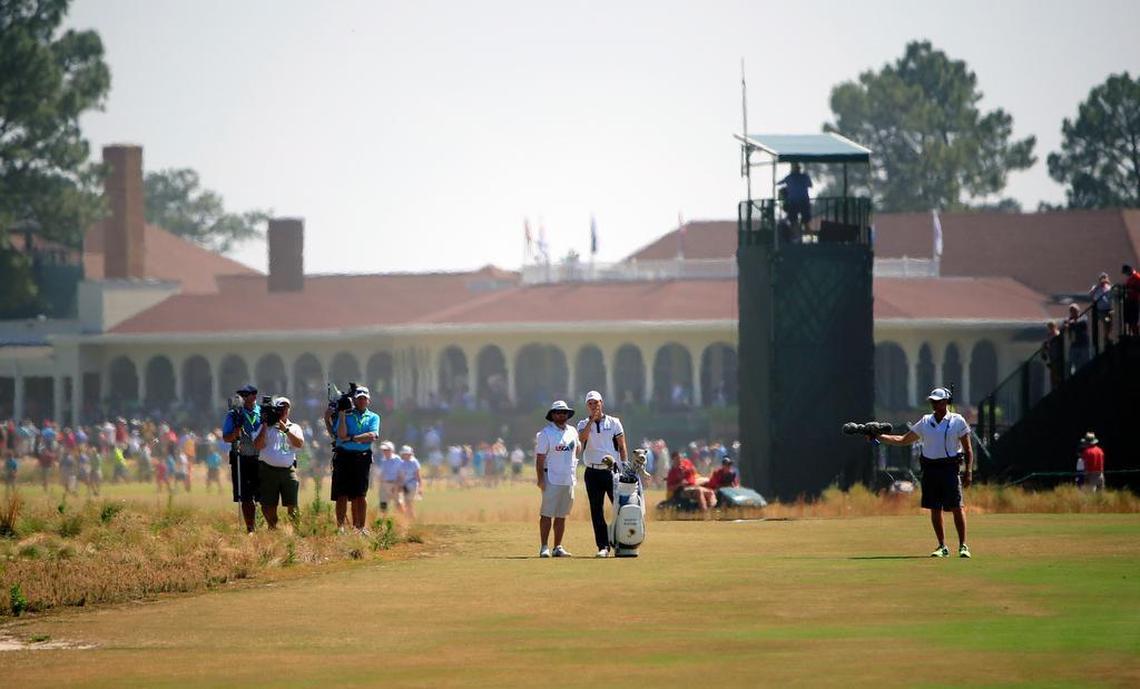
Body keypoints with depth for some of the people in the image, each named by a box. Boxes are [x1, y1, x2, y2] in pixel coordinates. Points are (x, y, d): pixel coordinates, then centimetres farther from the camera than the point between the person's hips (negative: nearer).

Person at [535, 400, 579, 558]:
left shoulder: (572, 432, 12)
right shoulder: (545, 433, -6)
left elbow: (576, 449, 30)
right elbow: (540, 458, -9)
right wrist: (541, 479, -15)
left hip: (569, 478, 6)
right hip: (552, 479, -6)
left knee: (562, 515, 7)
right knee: (547, 514, -6)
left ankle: (558, 548, 10)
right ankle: (544, 548, -5)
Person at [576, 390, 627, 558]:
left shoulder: (614, 422, 7)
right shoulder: (583, 424, 9)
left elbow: (622, 447, 5)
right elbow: (582, 438, -13)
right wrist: (592, 419, -13)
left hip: (611, 471, -1)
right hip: (593, 473, 1)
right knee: (597, 512, 0)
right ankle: (603, 547, 3)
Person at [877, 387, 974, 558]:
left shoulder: (957, 421, 2)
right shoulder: (925, 422, 13)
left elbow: (968, 449, 2)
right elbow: (903, 440, 17)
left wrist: (968, 472, -7)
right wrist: (879, 437, 8)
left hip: (950, 468, -4)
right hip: (930, 468, 4)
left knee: (957, 507, -9)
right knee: (934, 509, 4)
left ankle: (963, 546, -2)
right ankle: (942, 547, 12)